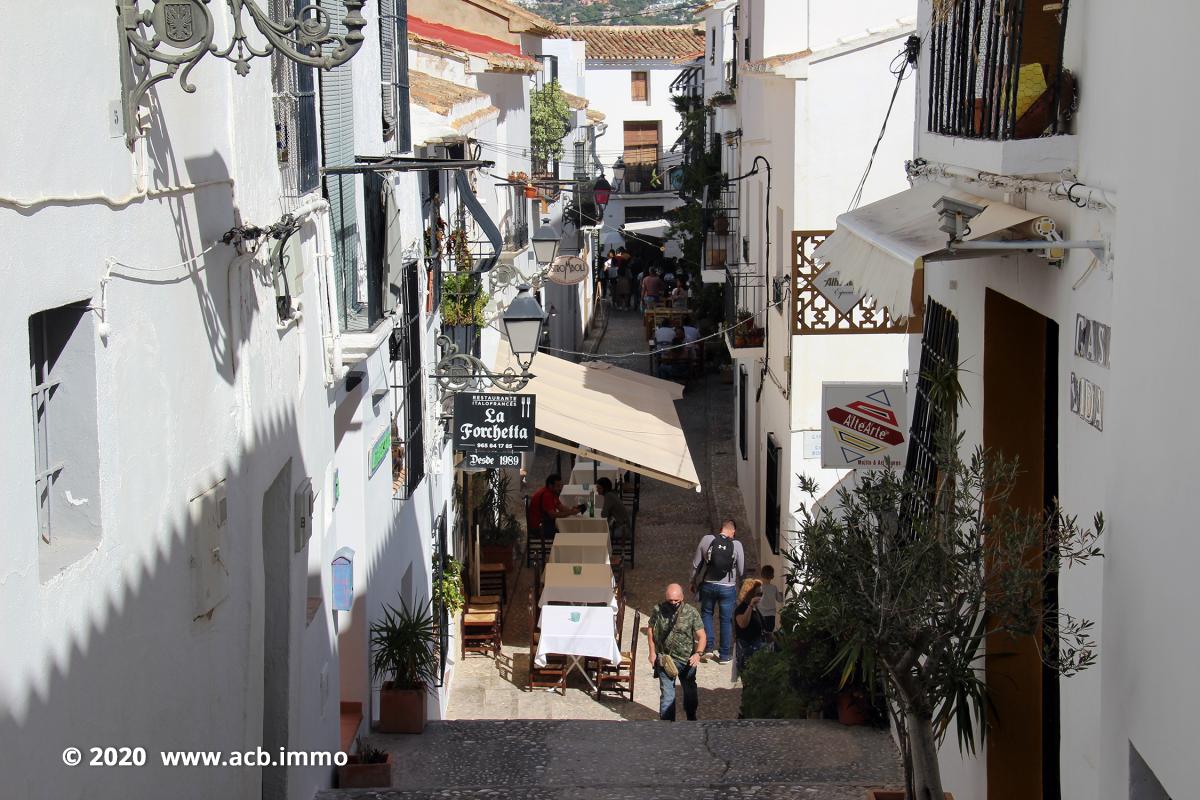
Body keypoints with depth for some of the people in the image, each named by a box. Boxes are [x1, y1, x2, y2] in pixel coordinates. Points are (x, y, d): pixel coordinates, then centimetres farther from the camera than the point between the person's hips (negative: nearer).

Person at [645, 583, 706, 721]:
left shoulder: (691, 612, -11)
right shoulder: (658, 610, -9)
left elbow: (701, 636, -11)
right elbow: (650, 630, 6)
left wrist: (698, 653, -28)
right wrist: (652, 652, 0)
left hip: (687, 661, 1)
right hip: (665, 659, -1)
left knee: (690, 692, 18)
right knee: (667, 694, 0)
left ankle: (691, 719, 40)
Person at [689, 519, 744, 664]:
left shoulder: (706, 540, -8)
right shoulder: (736, 545, -10)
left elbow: (695, 564, -1)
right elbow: (741, 570, -3)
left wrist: (694, 583, 13)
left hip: (708, 585, 1)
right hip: (728, 587, -1)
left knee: (706, 613, 22)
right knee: (726, 620, 11)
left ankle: (708, 647, 14)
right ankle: (725, 654, 18)